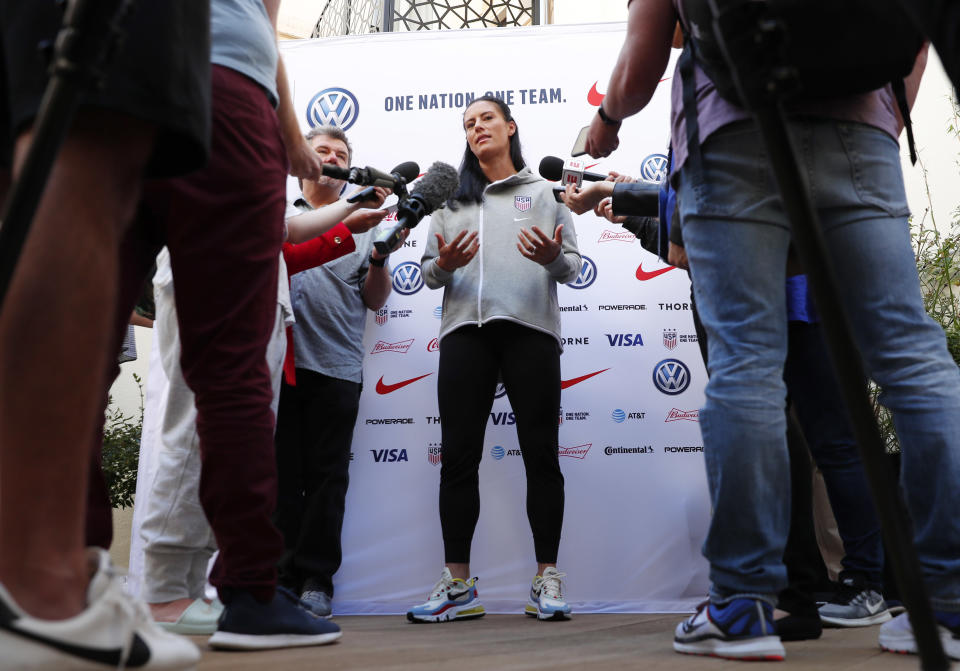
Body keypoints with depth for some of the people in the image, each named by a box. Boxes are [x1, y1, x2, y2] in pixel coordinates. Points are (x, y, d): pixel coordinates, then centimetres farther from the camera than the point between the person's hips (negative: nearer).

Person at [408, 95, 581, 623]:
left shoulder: (544, 192, 16)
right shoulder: (452, 200, 21)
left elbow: (572, 266, 10)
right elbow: (429, 271, 16)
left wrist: (553, 257, -12)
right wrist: (442, 265, -6)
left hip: (530, 327, -2)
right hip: (465, 328, 2)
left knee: (540, 453, -2)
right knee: (458, 455, -2)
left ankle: (546, 580, 6)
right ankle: (458, 585, 5)